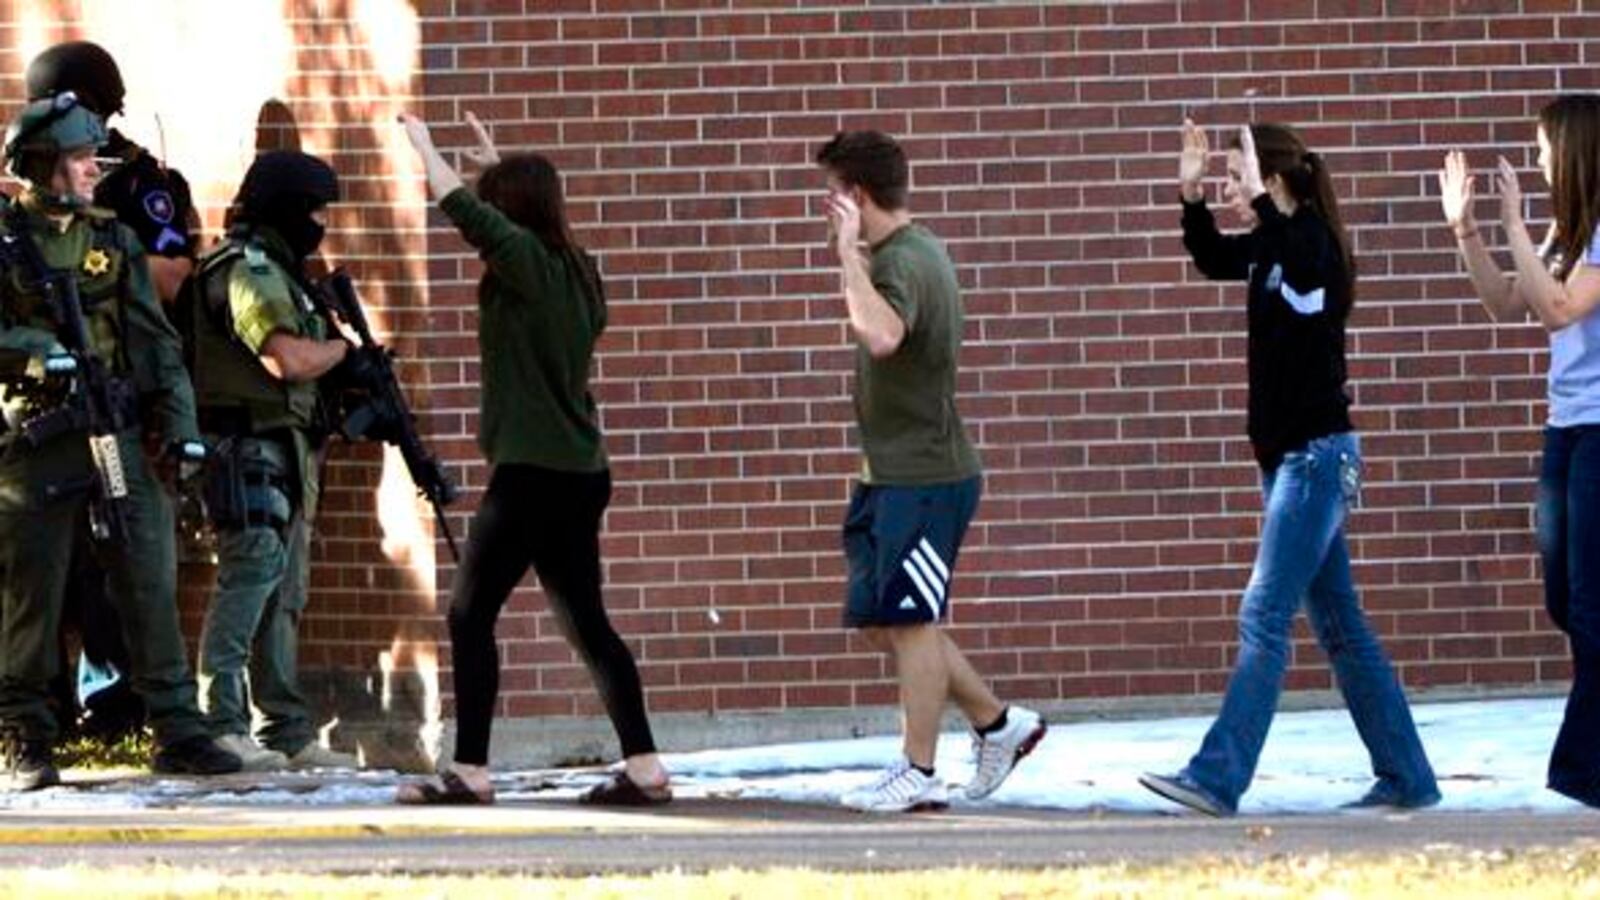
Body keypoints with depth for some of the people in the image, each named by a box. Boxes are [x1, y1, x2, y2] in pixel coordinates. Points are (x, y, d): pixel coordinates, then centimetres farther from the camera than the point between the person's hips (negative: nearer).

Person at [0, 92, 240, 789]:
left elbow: (156, 337, 13)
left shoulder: (113, 240, 13)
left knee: (150, 585, 1)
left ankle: (176, 730, 5)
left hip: (119, 437, 4)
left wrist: (178, 419, 3)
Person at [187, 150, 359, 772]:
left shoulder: (275, 270, 21)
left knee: (283, 597, 11)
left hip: (282, 456, 11)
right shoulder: (248, 270, -12)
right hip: (251, 447, -11)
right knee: (250, 575, -15)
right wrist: (343, 348, -5)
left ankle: (289, 733, 14)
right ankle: (221, 725, -18)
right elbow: (287, 359, -22)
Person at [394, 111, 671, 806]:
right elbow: (534, 211, 32)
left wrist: (423, 144, 5)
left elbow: (461, 207, -10)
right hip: (581, 470, 9)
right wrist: (498, 161, 38)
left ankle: (469, 771, -4)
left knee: (470, 615, -3)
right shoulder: (575, 269, 11)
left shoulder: (526, 260, -12)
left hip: (532, 472, -9)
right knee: (585, 623, 11)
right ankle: (644, 768, 8)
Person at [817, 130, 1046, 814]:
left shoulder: (902, 263, -18)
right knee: (880, 622, 13)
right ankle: (997, 724, 21)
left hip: (923, 476, -10)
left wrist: (849, 251, -32)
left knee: (908, 622, -6)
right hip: (896, 472, 10)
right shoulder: (916, 251, 15)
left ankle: (917, 775, -1)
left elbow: (881, 335, -39)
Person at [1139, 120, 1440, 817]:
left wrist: (1261, 202, -40)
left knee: (1264, 617, -13)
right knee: (1340, 626, 11)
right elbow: (1211, 257, 29)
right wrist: (1191, 194, 13)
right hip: (1289, 458, 10)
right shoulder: (1268, 248, 11)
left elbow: (1304, 265, -38)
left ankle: (1217, 778, -17)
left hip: (1316, 456, -10)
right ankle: (1405, 778, 15)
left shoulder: (1312, 242, -14)